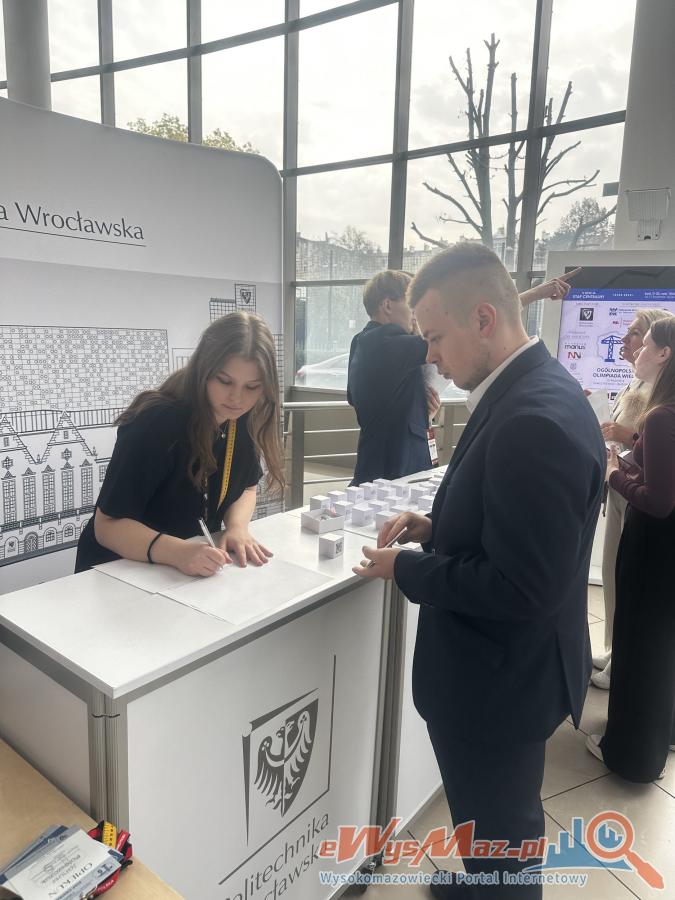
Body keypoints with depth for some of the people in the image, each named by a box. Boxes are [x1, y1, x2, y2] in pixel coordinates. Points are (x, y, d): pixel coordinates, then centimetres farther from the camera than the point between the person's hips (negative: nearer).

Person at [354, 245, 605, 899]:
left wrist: (406, 569, -18)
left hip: (501, 680, -9)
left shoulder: (536, 420, -30)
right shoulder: (529, 392, 2)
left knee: (499, 842, 17)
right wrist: (436, 526, 0)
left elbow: (525, 588, -29)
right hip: (501, 669, 9)